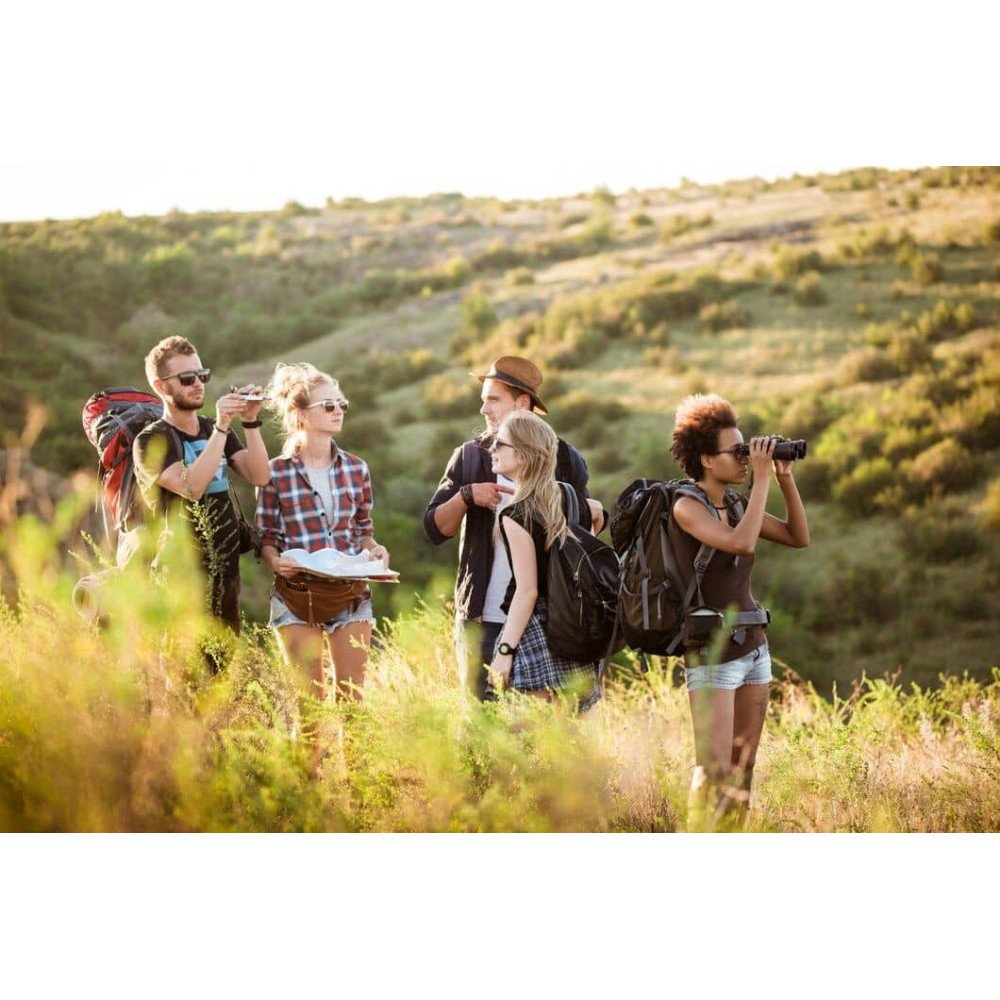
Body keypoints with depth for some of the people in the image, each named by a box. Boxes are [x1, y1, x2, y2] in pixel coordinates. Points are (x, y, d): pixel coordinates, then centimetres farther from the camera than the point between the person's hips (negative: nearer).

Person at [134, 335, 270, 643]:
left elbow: (259, 477, -1)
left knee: (222, 665, 10)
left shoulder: (215, 431, 12)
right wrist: (221, 428, -25)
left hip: (226, 575, 6)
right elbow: (191, 487, -24)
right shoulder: (151, 441, -7)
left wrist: (251, 422, -12)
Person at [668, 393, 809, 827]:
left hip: (753, 645, 7)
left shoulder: (736, 502, 10)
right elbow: (742, 543, -27)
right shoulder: (687, 506, -12)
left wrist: (786, 479, 4)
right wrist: (761, 479, -20)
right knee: (713, 770, -11)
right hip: (712, 652, -7)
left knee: (743, 767, 6)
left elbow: (798, 538, 15)